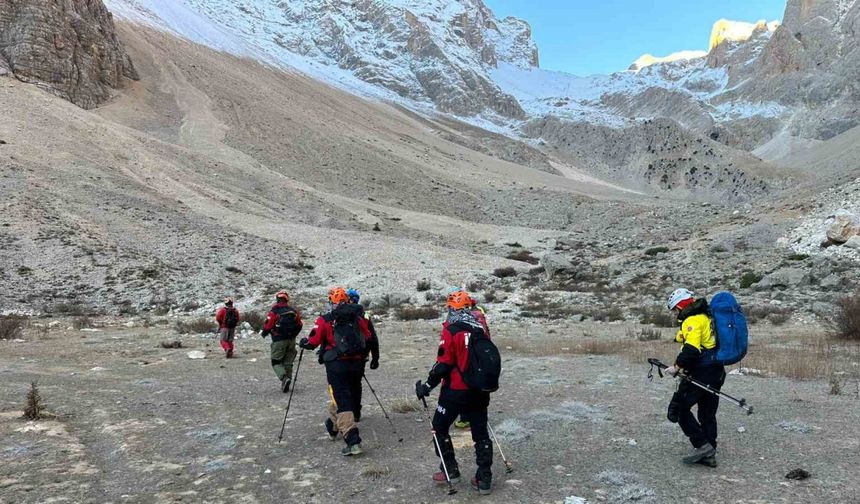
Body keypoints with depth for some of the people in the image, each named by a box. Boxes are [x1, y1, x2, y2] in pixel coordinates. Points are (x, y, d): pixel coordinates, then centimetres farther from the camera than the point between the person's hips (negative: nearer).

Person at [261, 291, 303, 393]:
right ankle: (286, 384, 15)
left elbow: (268, 325, -11)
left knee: (276, 362, 4)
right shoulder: (293, 311, 5)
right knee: (288, 362, 13)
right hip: (291, 340, 5)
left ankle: (284, 378, -20)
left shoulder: (274, 311, -9)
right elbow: (299, 325, 9)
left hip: (279, 340, -5)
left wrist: (263, 333, 10)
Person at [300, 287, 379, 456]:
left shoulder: (325, 320, -4)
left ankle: (353, 442, -14)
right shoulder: (358, 318, 7)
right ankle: (333, 426, 45)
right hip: (356, 364, 5)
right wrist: (375, 358, 23)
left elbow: (313, 342, -4)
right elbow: (370, 340, 8)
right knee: (351, 396, 23)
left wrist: (303, 342, 18)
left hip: (336, 366, -5)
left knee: (342, 401, -4)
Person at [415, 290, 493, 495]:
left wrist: (427, 386, -6)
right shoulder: (480, 329, 3)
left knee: (440, 427, 14)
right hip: (479, 390, 6)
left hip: (456, 391, -5)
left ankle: (450, 470, 17)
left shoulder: (451, 331, -14)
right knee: (480, 432, 13)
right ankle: (484, 478, 15)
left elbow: (443, 364, -17)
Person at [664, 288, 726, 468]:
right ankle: (709, 454, 20)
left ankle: (702, 445, -5)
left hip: (701, 373, -10)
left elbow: (691, 349, -26)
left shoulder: (693, 320, -14)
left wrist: (677, 366, -20)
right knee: (708, 414, 15)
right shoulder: (706, 317, 17)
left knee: (678, 408, -4)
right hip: (716, 372, 10)